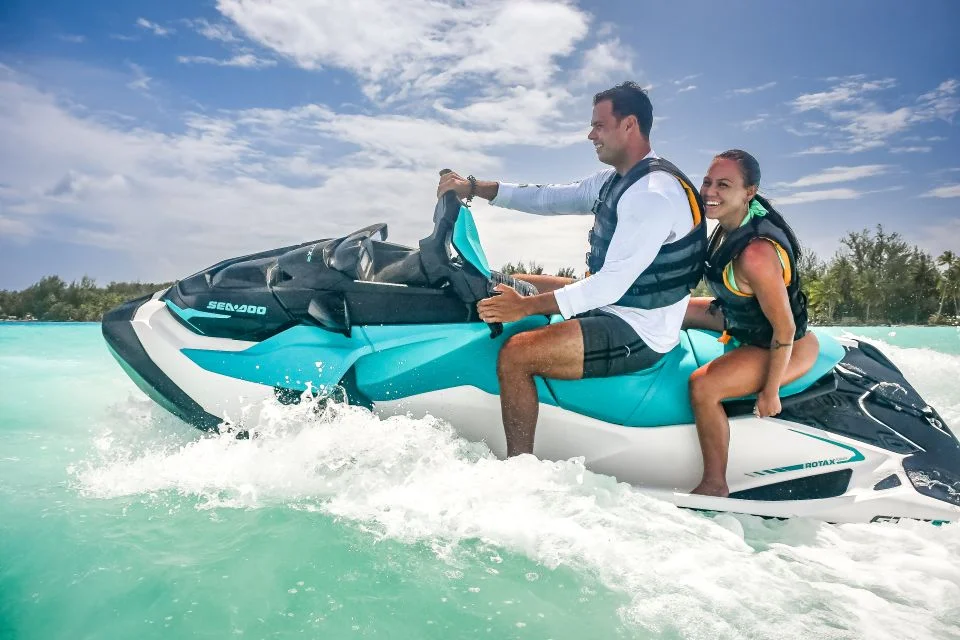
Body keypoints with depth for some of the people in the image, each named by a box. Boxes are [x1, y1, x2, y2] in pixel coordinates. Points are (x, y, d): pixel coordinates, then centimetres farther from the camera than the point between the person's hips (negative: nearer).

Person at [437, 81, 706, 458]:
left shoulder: (655, 193, -22)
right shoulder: (613, 181, 10)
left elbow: (612, 284, -28)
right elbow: (549, 198, 11)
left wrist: (527, 306, -30)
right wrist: (474, 187, 4)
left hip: (638, 334, -11)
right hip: (610, 305, 11)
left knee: (514, 355, -25)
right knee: (514, 284, 17)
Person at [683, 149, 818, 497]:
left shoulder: (756, 254, -35)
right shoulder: (730, 222, -7)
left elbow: (785, 329, -30)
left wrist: (770, 392, -24)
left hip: (782, 346, -10)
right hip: (745, 321, 10)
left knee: (702, 386, -29)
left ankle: (715, 486, -8)